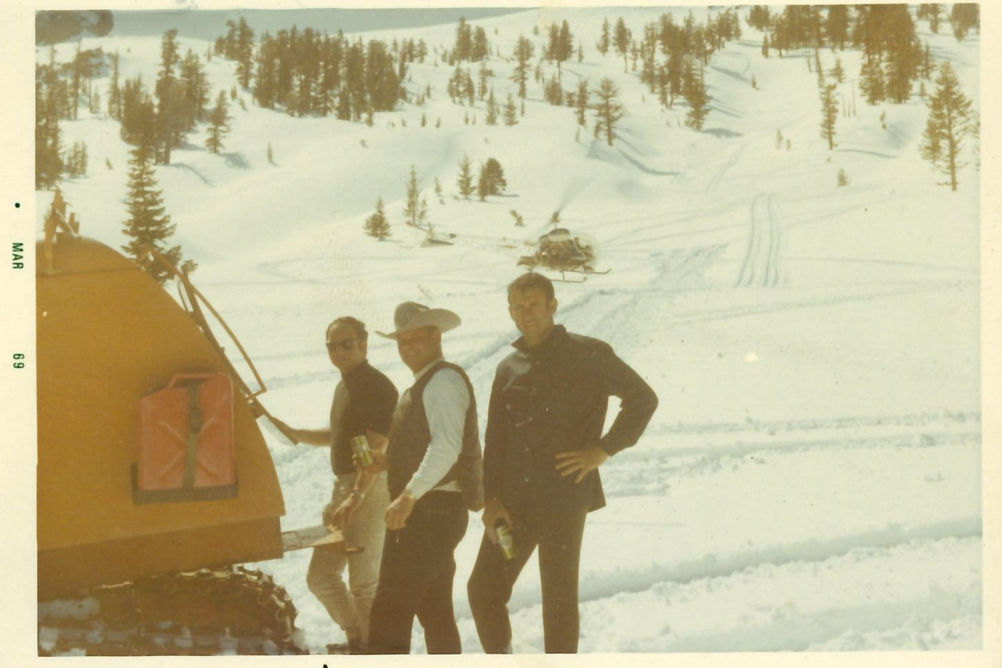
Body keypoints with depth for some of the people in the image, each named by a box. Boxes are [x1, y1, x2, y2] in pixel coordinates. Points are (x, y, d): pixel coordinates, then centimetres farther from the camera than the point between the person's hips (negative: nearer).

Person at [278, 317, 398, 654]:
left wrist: (356, 496, -31)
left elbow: (378, 449, -23)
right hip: (343, 486, 10)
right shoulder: (344, 386, 15)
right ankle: (356, 639, 28)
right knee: (320, 576, 14)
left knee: (363, 581, -3)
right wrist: (292, 433, 18)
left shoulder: (377, 387, -15)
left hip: (369, 488, -10)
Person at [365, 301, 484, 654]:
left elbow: (447, 447, -25)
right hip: (432, 511, 11)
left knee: (390, 611, -12)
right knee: (436, 612, 16)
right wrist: (388, 460, 13)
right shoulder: (426, 384, 19)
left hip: (430, 512, -11)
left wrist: (408, 496, -30)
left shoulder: (443, 380, -12)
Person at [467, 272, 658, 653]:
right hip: (515, 500, 5)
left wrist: (602, 450, -8)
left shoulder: (589, 355, -2)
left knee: (559, 597, -1)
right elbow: (495, 439, 12)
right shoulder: (509, 368, 14)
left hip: (564, 497, -5)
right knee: (483, 589, 4)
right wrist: (492, 498, 1)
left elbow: (642, 398, -1)